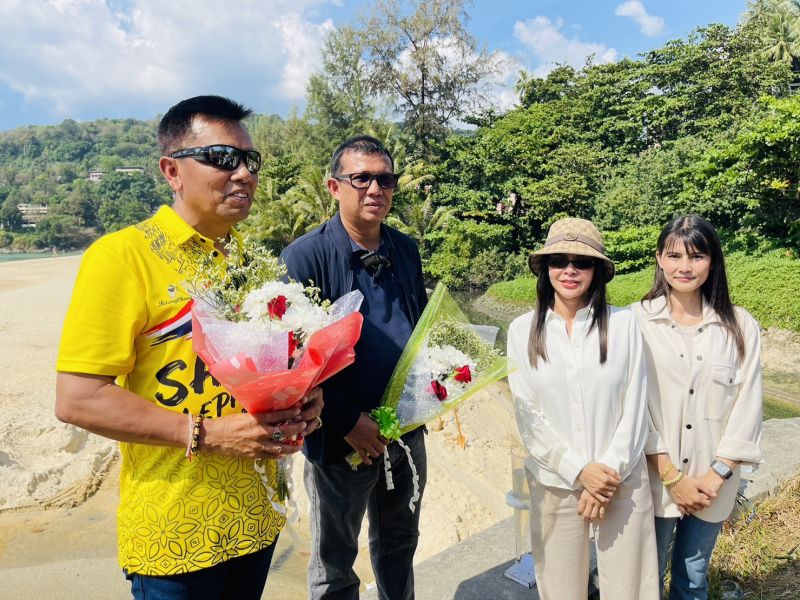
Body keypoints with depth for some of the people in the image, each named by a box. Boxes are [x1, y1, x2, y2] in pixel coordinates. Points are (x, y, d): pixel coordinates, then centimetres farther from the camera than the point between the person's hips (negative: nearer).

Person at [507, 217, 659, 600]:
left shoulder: (624, 324, -5)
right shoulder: (523, 331, -3)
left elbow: (635, 406, -3)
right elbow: (527, 415, -4)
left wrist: (610, 471, -9)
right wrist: (579, 471, -10)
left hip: (623, 481, 0)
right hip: (555, 483, 1)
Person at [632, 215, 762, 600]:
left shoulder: (740, 326, -2)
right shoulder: (637, 321, -9)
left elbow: (747, 405, -2)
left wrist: (718, 473, -8)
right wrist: (670, 474, -11)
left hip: (712, 482, 2)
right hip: (653, 478, -2)